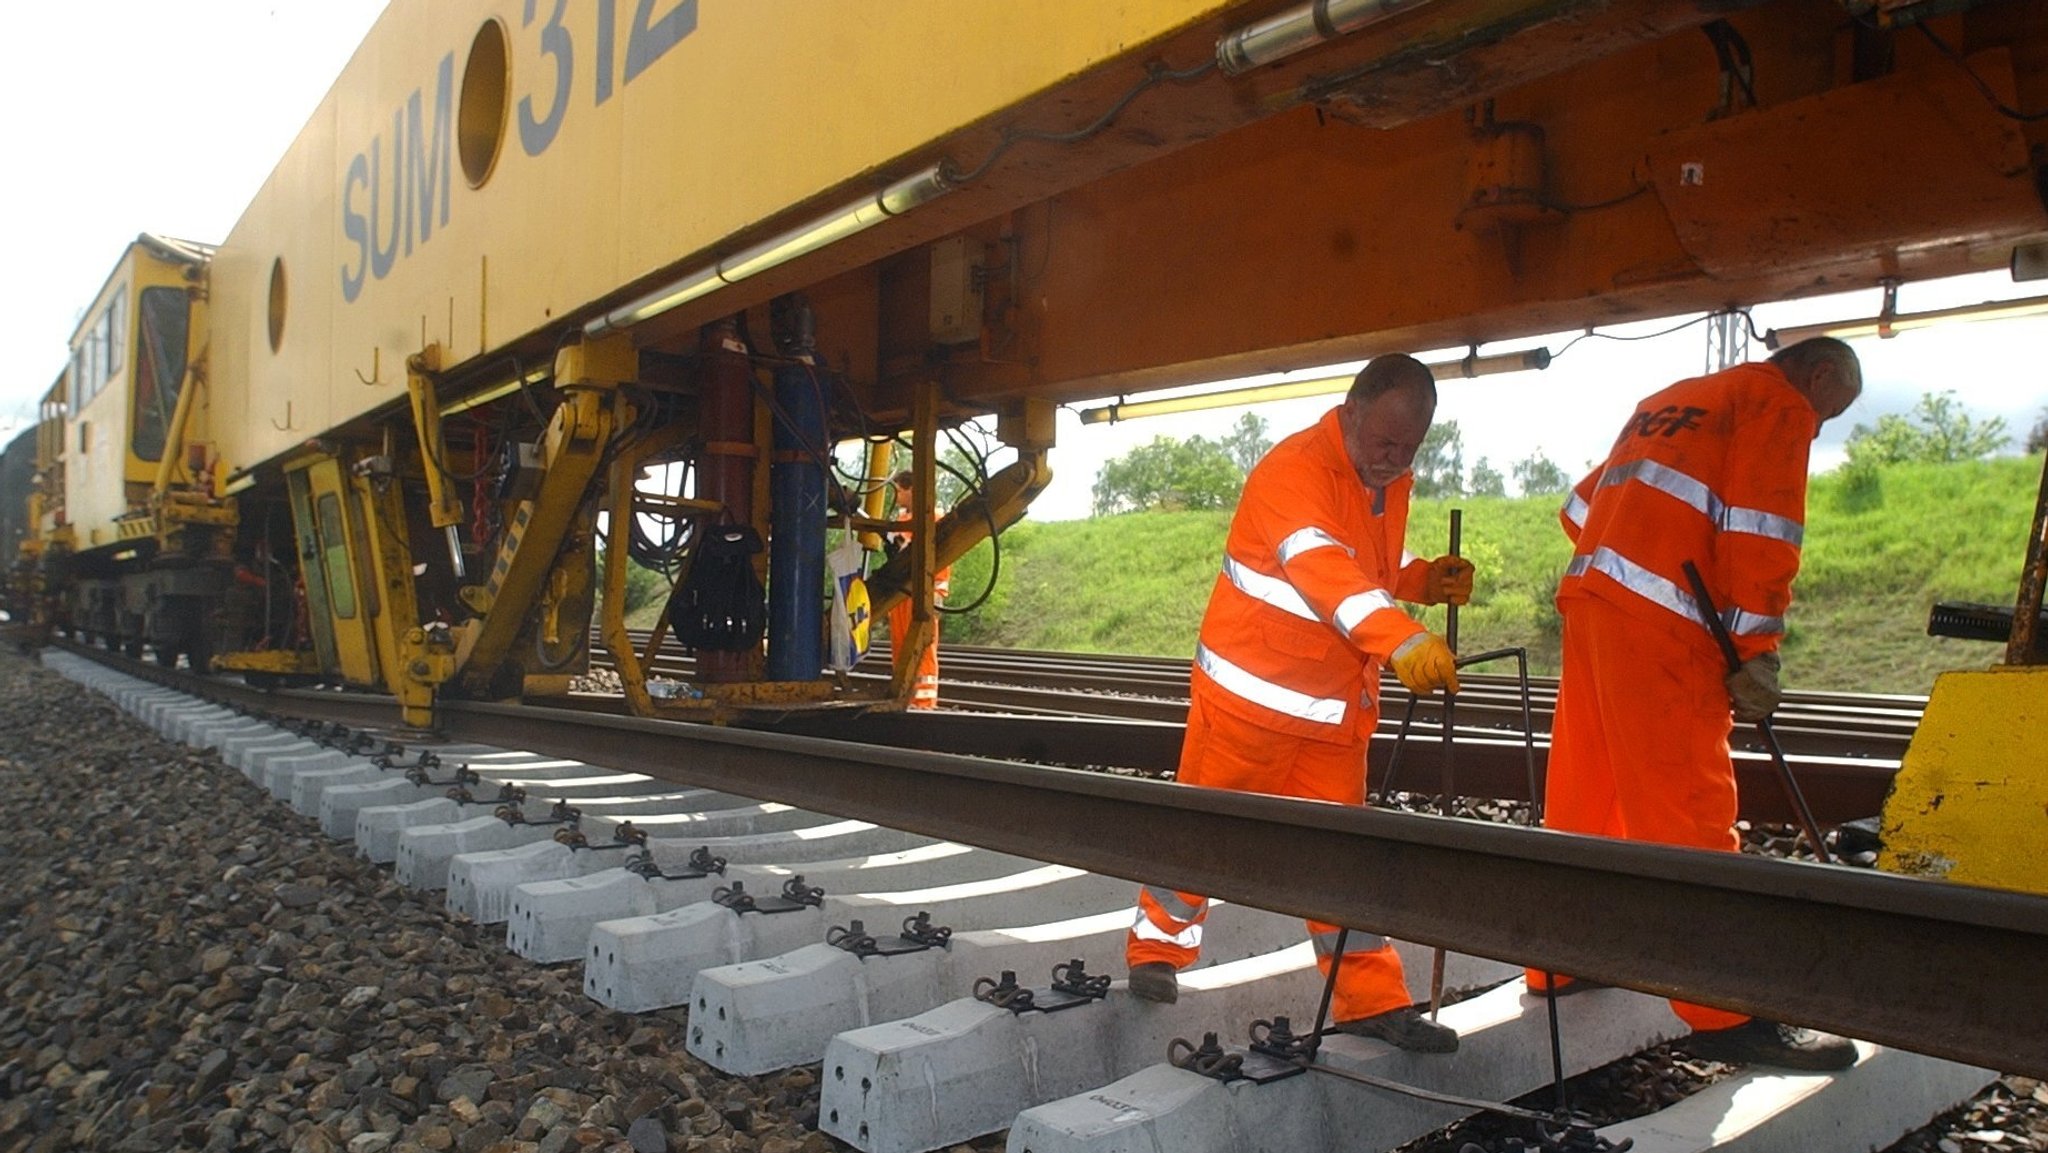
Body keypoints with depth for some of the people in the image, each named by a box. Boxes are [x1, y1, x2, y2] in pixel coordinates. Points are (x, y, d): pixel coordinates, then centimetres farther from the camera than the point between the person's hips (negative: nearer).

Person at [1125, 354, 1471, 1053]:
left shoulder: (1393, 484, 8)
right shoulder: (1293, 470, -21)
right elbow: (1322, 569, -37)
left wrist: (1424, 580, 1)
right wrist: (1402, 641, -49)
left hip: (1336, 707, 7)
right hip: (1250, 693, -7)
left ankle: (1371, 1000, 14)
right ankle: (1158, 951, 26)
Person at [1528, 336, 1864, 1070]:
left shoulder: (1673, 400, 30)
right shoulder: (1778, 403, 4)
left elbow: (1584, 504, 29)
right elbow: (1760, 532, -10)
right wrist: (1757, 650, -10)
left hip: (1589, 599, 9)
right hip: (1659, 623, -8)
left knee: (1586, 797, 14)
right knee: (1690, 810, -8)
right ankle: (1724, 1017, -6)